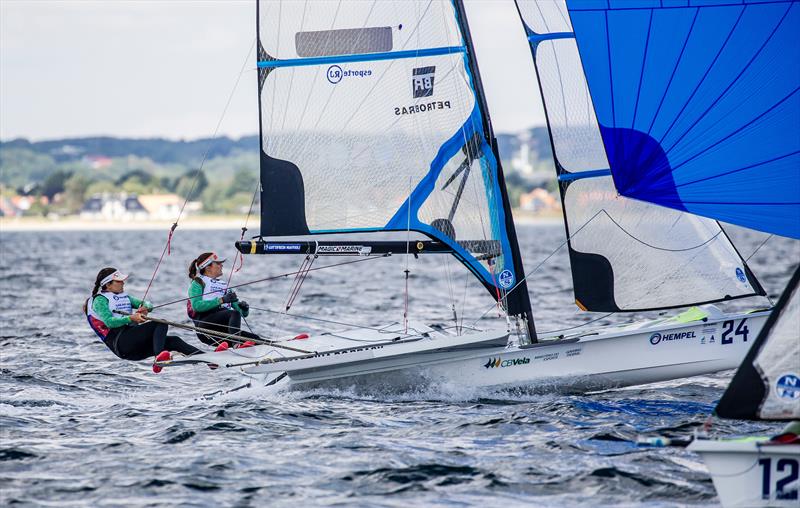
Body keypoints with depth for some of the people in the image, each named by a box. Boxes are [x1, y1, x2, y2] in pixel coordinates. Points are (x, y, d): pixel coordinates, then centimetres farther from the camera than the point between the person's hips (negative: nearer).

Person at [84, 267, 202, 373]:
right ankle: (159, 358, -49)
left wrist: (145, 308, -5)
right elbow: (109, 322, -16)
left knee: (173, 341, -9)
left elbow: (148, 305, 19)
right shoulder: (99, 300, 1)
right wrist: (131, 318, -26)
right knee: (160, 324, -25)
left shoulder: (124, 296, 26)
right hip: (118, 341, -8)